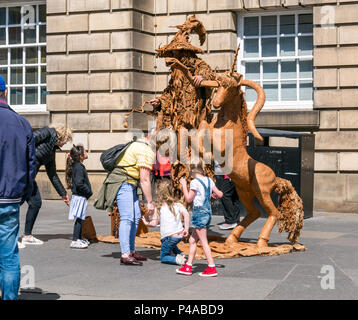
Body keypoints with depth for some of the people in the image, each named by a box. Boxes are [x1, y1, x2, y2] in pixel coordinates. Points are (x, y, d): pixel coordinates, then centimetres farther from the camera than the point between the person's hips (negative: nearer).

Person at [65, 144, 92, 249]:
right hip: (80, 196, -10)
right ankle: (75, 241, -7)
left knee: (80, 219, 17)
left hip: (79, 196, 10)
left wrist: (88, 191, 12)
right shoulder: (79, 167, -18)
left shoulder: (77, 166, 13)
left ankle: (79, 238, 26)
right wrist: (88, 191, -14)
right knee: (79, 218, -8)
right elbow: (79, 183, -24)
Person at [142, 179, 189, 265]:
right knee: (171, 244, 39)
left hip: (169, 237, -5)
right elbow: (186, 214, -10)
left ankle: (177, 259, -18)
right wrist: (186, 229, -6)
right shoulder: (177, 204, 4)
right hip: (180, 235, 5)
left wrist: (146, 222, 10)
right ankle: (180, 254, 14)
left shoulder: (159, 207, -6)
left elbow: (154, 223, -10)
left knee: (163, 258, 12)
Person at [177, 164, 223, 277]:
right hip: (208, 212, 8)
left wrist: (184, 185, 0)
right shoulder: (209, 180, 9)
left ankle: (212, 268, -6)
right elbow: (220, 194, 9)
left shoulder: (195, 182, -10)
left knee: (203, 241, -5)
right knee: (192, 240, 13)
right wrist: (214, 195, 31)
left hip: (199, 212, -8)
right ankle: (188, 267, 16)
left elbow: (189, 199, -7)